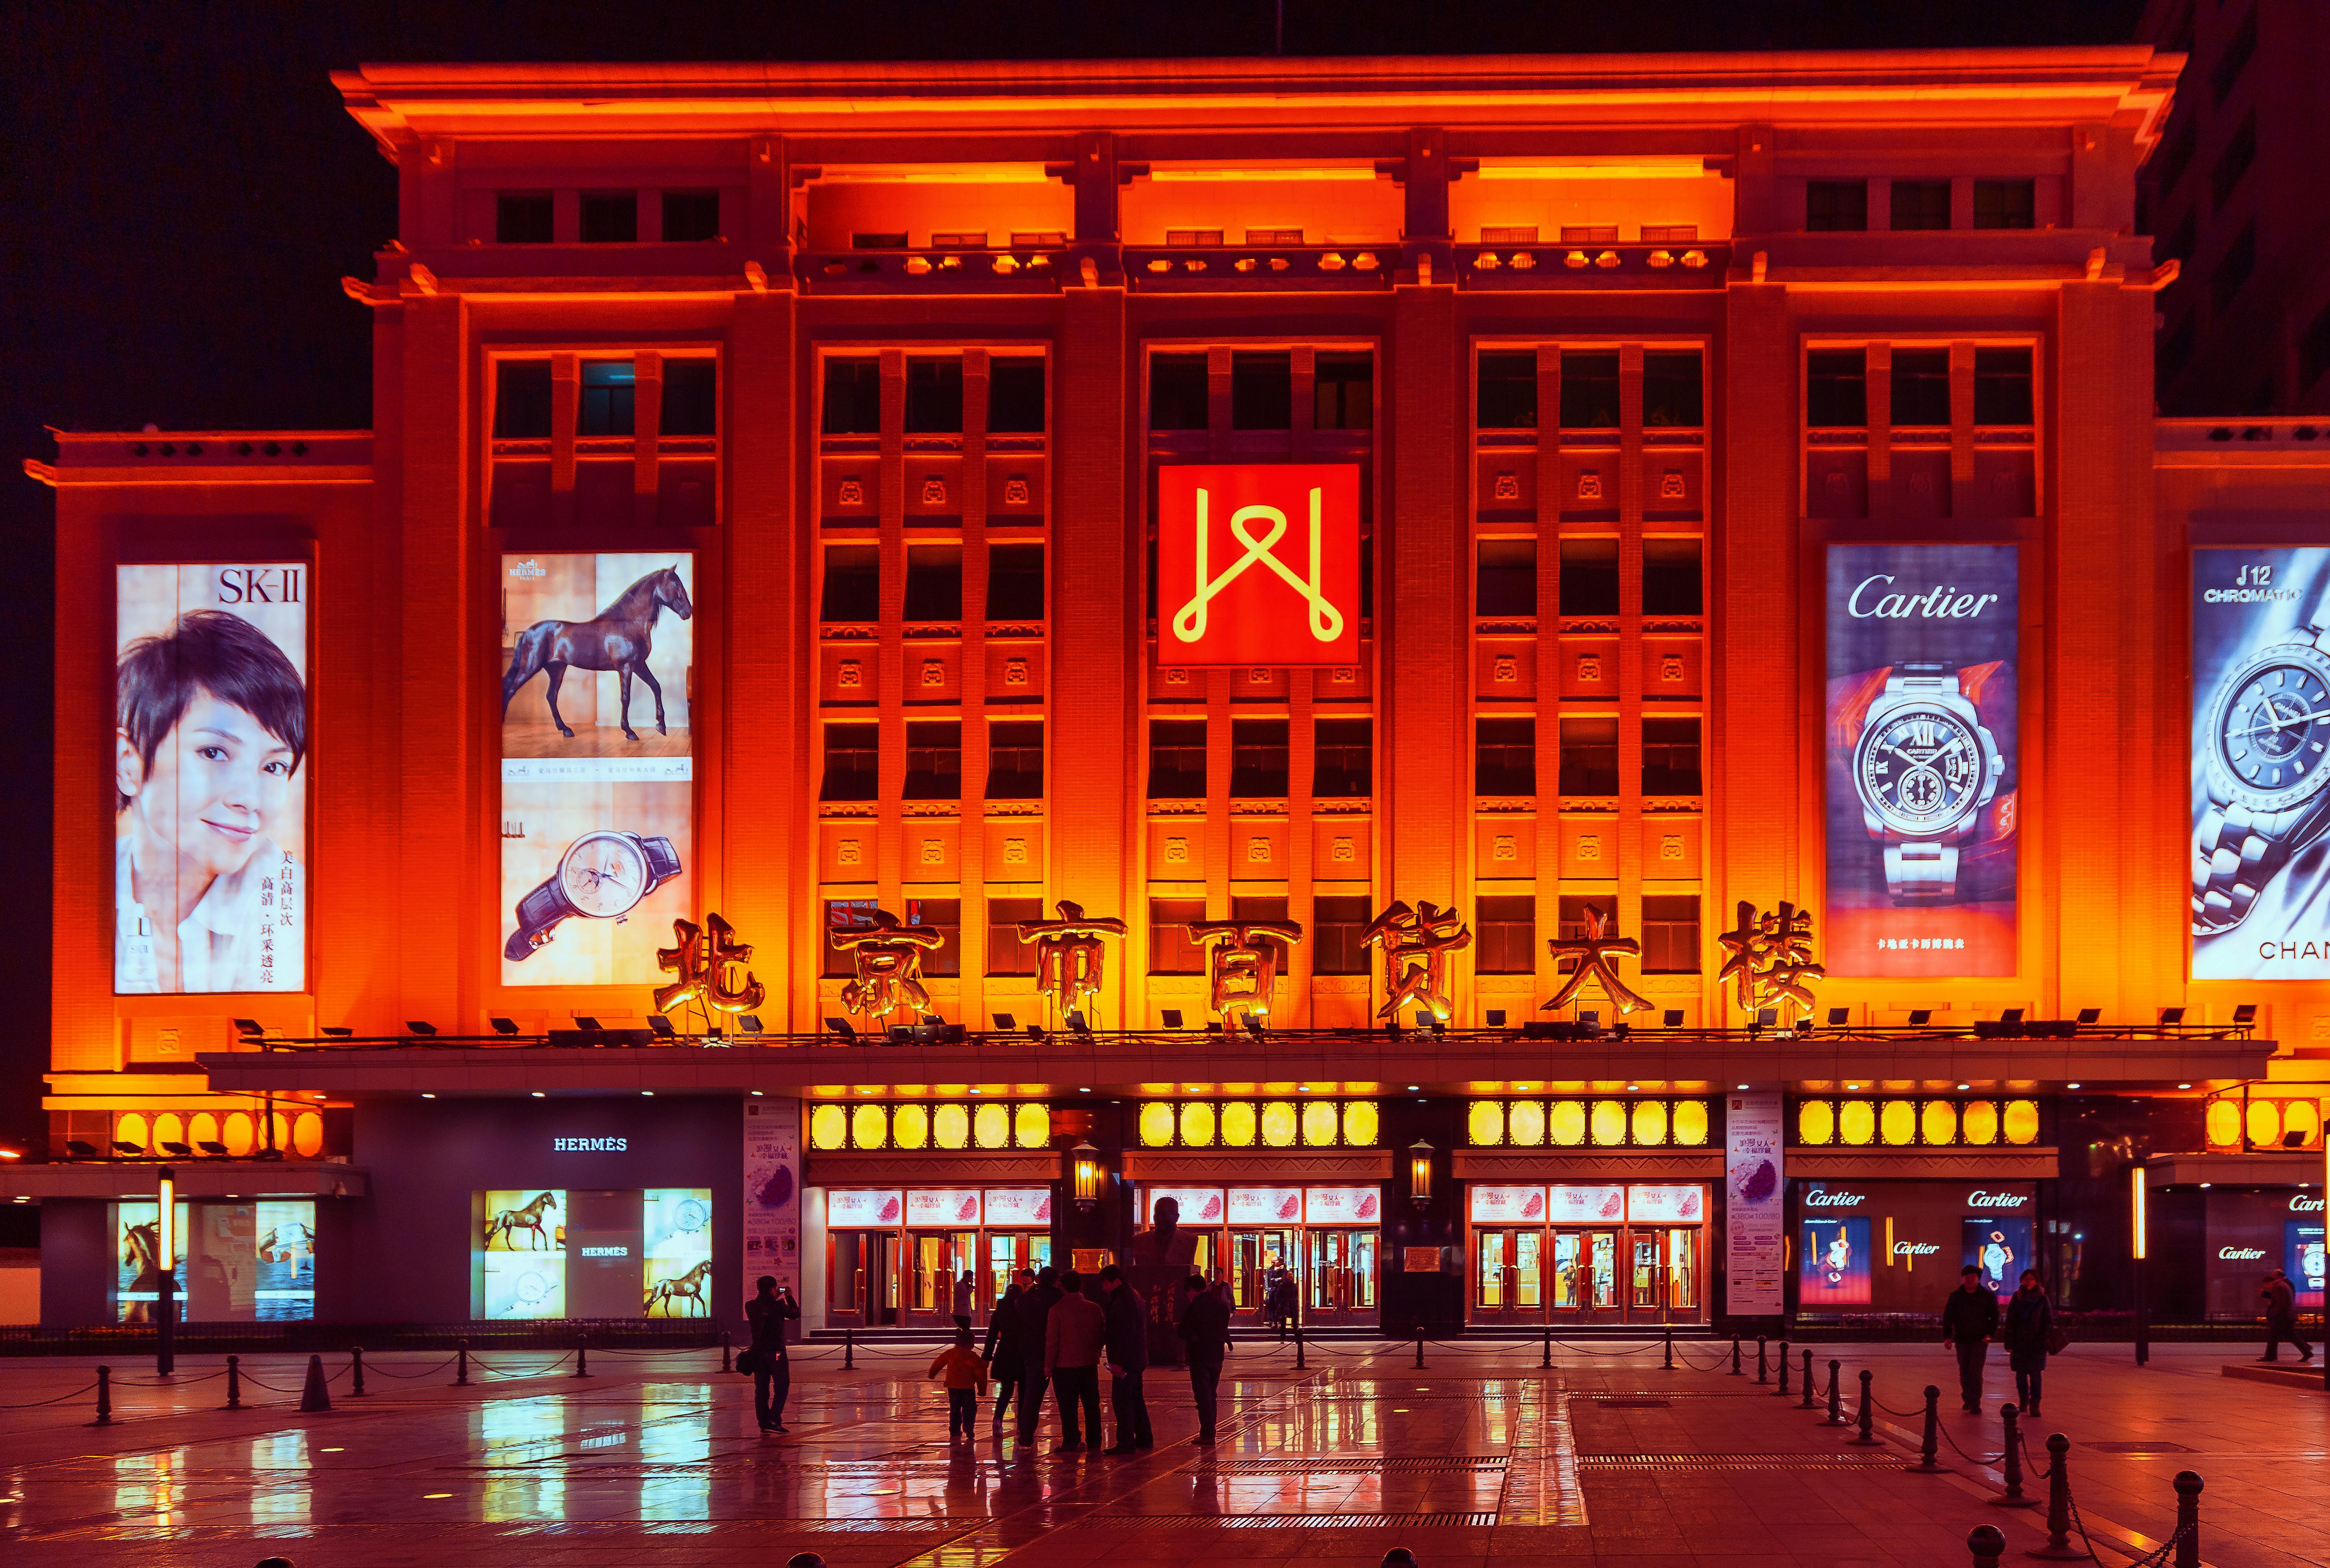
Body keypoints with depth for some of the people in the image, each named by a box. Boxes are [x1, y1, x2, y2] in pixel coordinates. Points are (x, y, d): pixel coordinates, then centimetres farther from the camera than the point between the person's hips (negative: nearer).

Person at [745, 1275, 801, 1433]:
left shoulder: (750, 1306, 1)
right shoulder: (778, 1305, -14)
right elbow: (796, 1314, 1)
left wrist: (775, 1298, 22)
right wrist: (789, 1297, 13)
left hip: (758, 1353, 5)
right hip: (776, 1353, -5)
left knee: (761, 1390, 10)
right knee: (782, 1387, 2)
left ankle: (764, 1423, 12)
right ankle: (774, 1421, -9)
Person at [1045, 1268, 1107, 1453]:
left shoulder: (1057, 1309, -12)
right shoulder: (1094, 1308, 0)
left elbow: (1052, 1339, -11)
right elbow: (1103, 1334, 10)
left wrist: (1049, 1366, -5)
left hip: (1065, 1365, -4)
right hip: (1089, 1363, 4)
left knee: (1068, 1406, 2)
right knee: (1091, 1404, 12)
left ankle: (1071, 1443, 2)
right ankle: (1094, 1443, 15)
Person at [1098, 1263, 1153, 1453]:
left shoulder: (1123, 1300, -18)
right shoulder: (1134, 1295, 15)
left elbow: (1126, 1333, -24)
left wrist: (1119, 1361, -24)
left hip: (1125, 1361, -11)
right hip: (1138, 1359, 11)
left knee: (1121, 1400, -8)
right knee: (1136, 1399, 17)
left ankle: (1126, 1443, -7)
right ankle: (1144, 1438, 24)